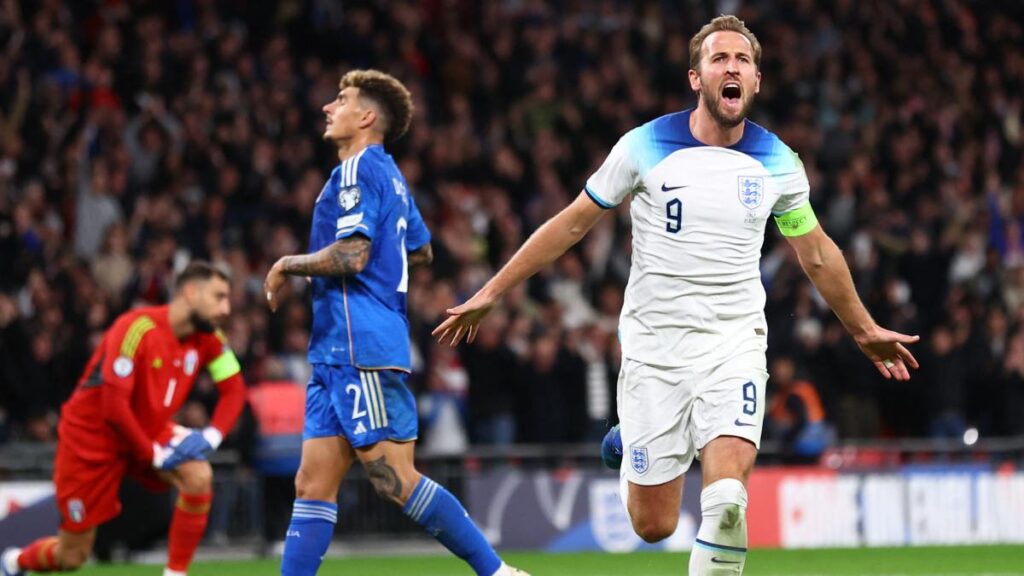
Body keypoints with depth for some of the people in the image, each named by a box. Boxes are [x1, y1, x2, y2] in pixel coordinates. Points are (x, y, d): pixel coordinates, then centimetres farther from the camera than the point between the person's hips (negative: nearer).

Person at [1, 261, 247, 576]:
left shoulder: (207, 338, -8)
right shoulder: (137, 329, -29)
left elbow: (233, 388, 1)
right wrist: (154, 455, -23)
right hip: (93, 434, -5)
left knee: (199, 477, -27)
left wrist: (212, 435, -16)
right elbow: (114, 408, -31)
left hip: (150, 430, 6)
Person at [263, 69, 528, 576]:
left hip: (362, 349, -10)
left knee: (396, 480, -11)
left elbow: (350, 255, -20)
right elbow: (420, 250, 34)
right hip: (338, 353, 10)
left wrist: (287, 265, -7)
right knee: (313, 484, 4)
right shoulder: (388, 175, 21)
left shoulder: (358, 169, -9)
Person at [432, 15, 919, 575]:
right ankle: (632, 441, 36)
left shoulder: (778, 163, 2)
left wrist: (865, 330, 26)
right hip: (654, 345, 0)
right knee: (653, 525, 3)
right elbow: (573, 223, 6)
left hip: (735, 343, 1)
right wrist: (491, 292, 6)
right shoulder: (646, 146, -5)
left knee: (727, 500, -24)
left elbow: (818, 254, 18)